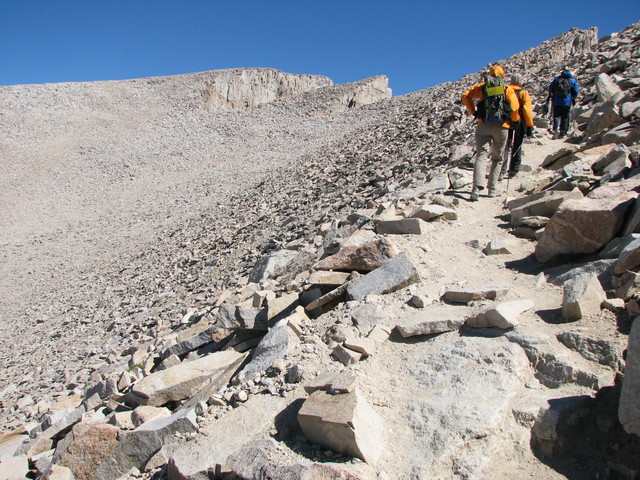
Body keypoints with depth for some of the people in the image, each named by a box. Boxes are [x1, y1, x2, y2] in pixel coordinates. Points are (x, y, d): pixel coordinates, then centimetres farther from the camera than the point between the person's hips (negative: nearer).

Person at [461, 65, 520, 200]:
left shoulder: (481, 87, 12)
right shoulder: (507, 89, 8)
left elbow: (465, 95, 1)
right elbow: (515, 107, -4)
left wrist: (474, 112, 6)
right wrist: (515, 120, 14)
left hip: (483, 126, 0)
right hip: (501, 127, 0)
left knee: (481, 155, -8)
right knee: (497, 158, 15)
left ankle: (477, 187, -30)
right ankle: (492, 188, 12)